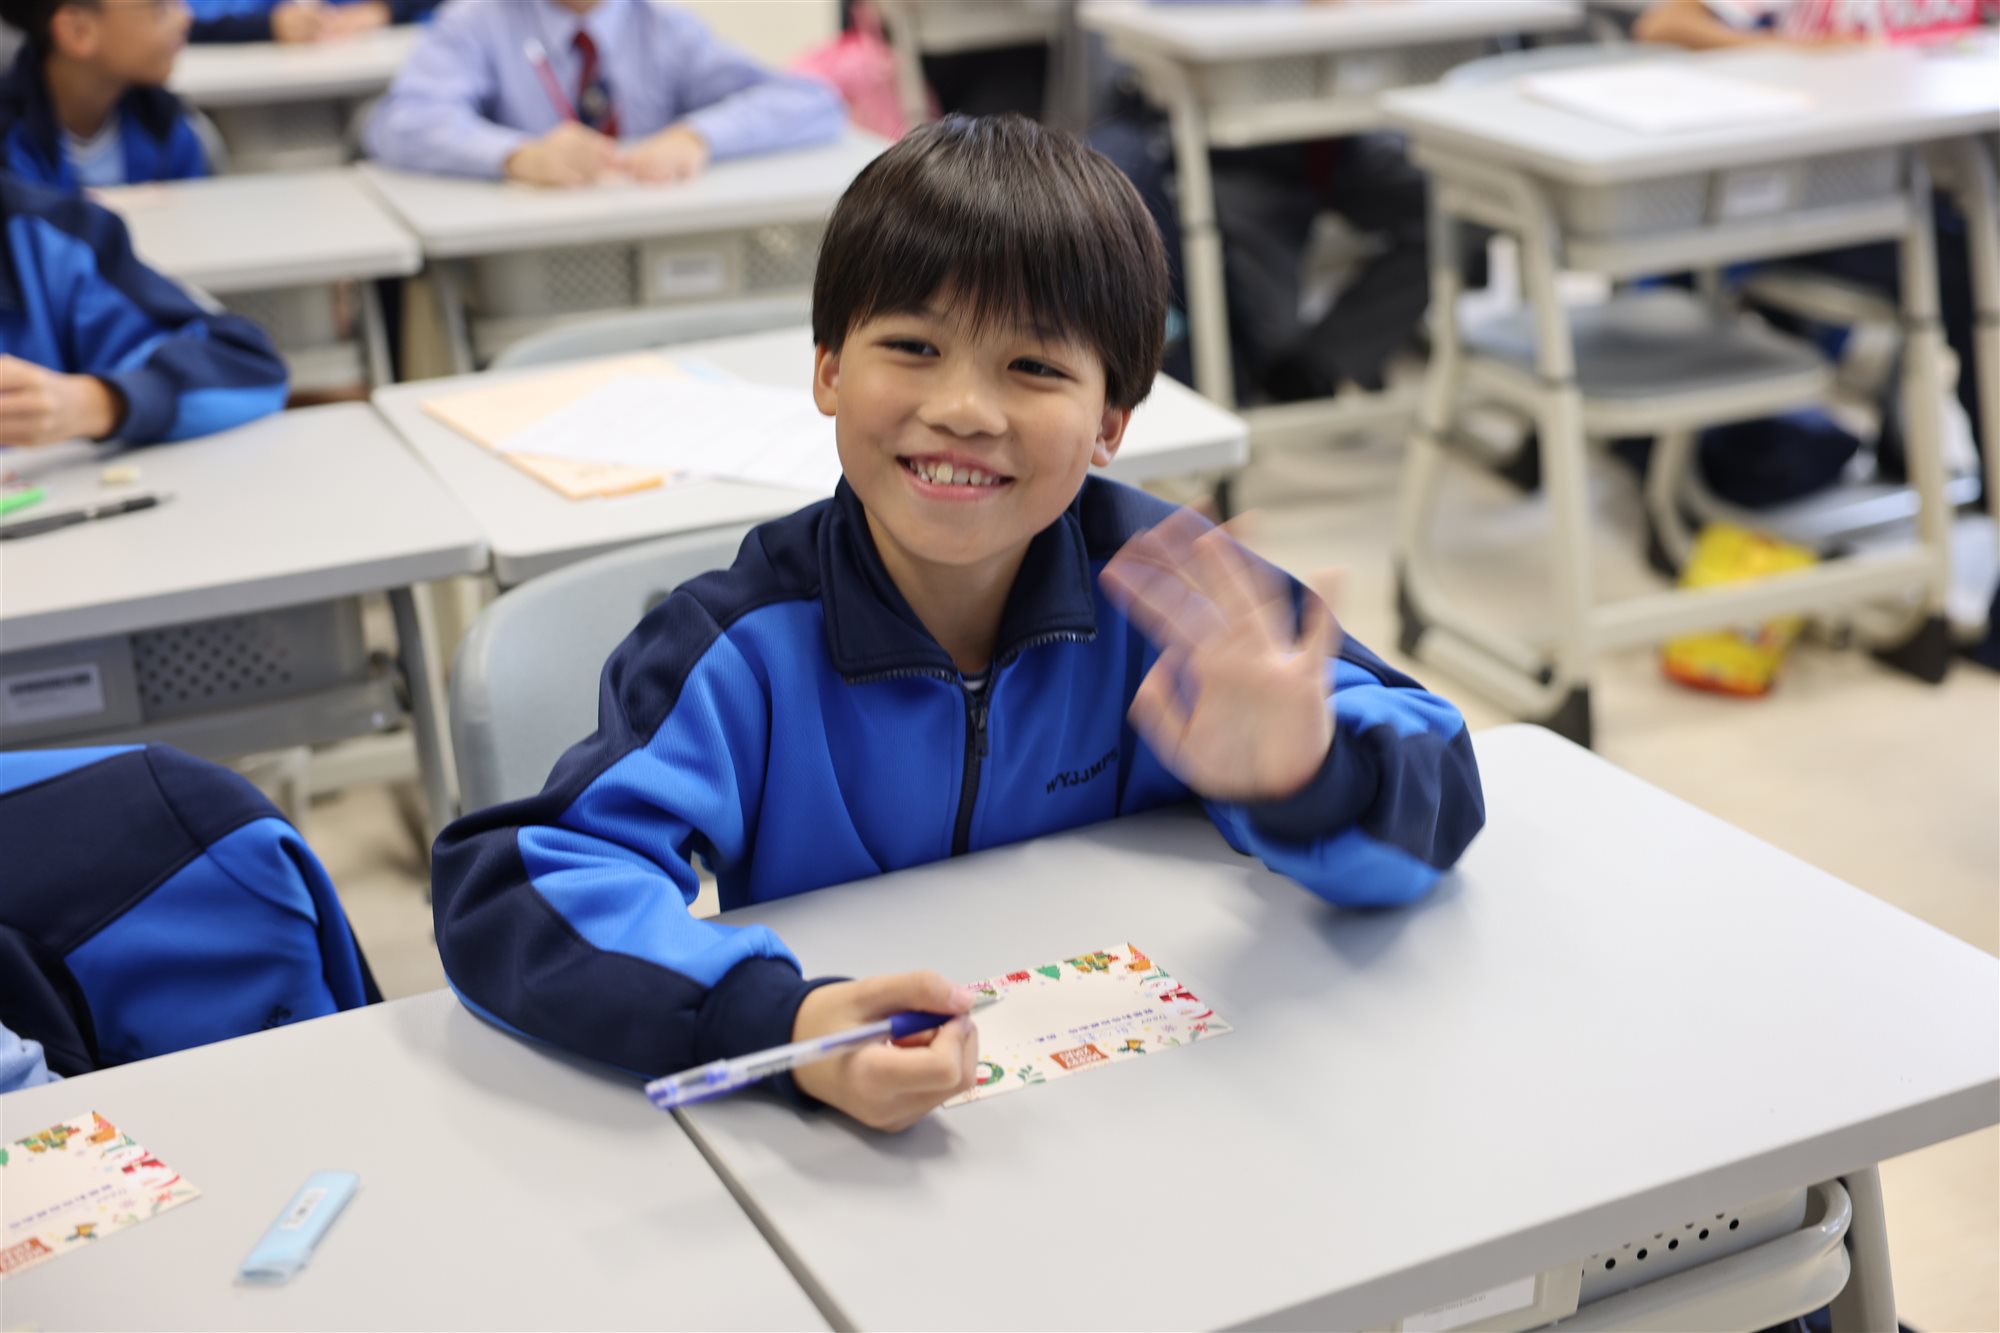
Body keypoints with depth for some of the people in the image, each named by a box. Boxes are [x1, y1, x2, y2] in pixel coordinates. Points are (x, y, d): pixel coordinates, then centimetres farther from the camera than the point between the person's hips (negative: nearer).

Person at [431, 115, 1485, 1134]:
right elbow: (507, 889, -24)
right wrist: (786, 1026, -39)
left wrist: (1299, 777, -35)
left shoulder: (1156, 584, -9)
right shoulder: (746, 651, -15)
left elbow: (1434, 790, -12)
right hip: (831, 1161, -1)